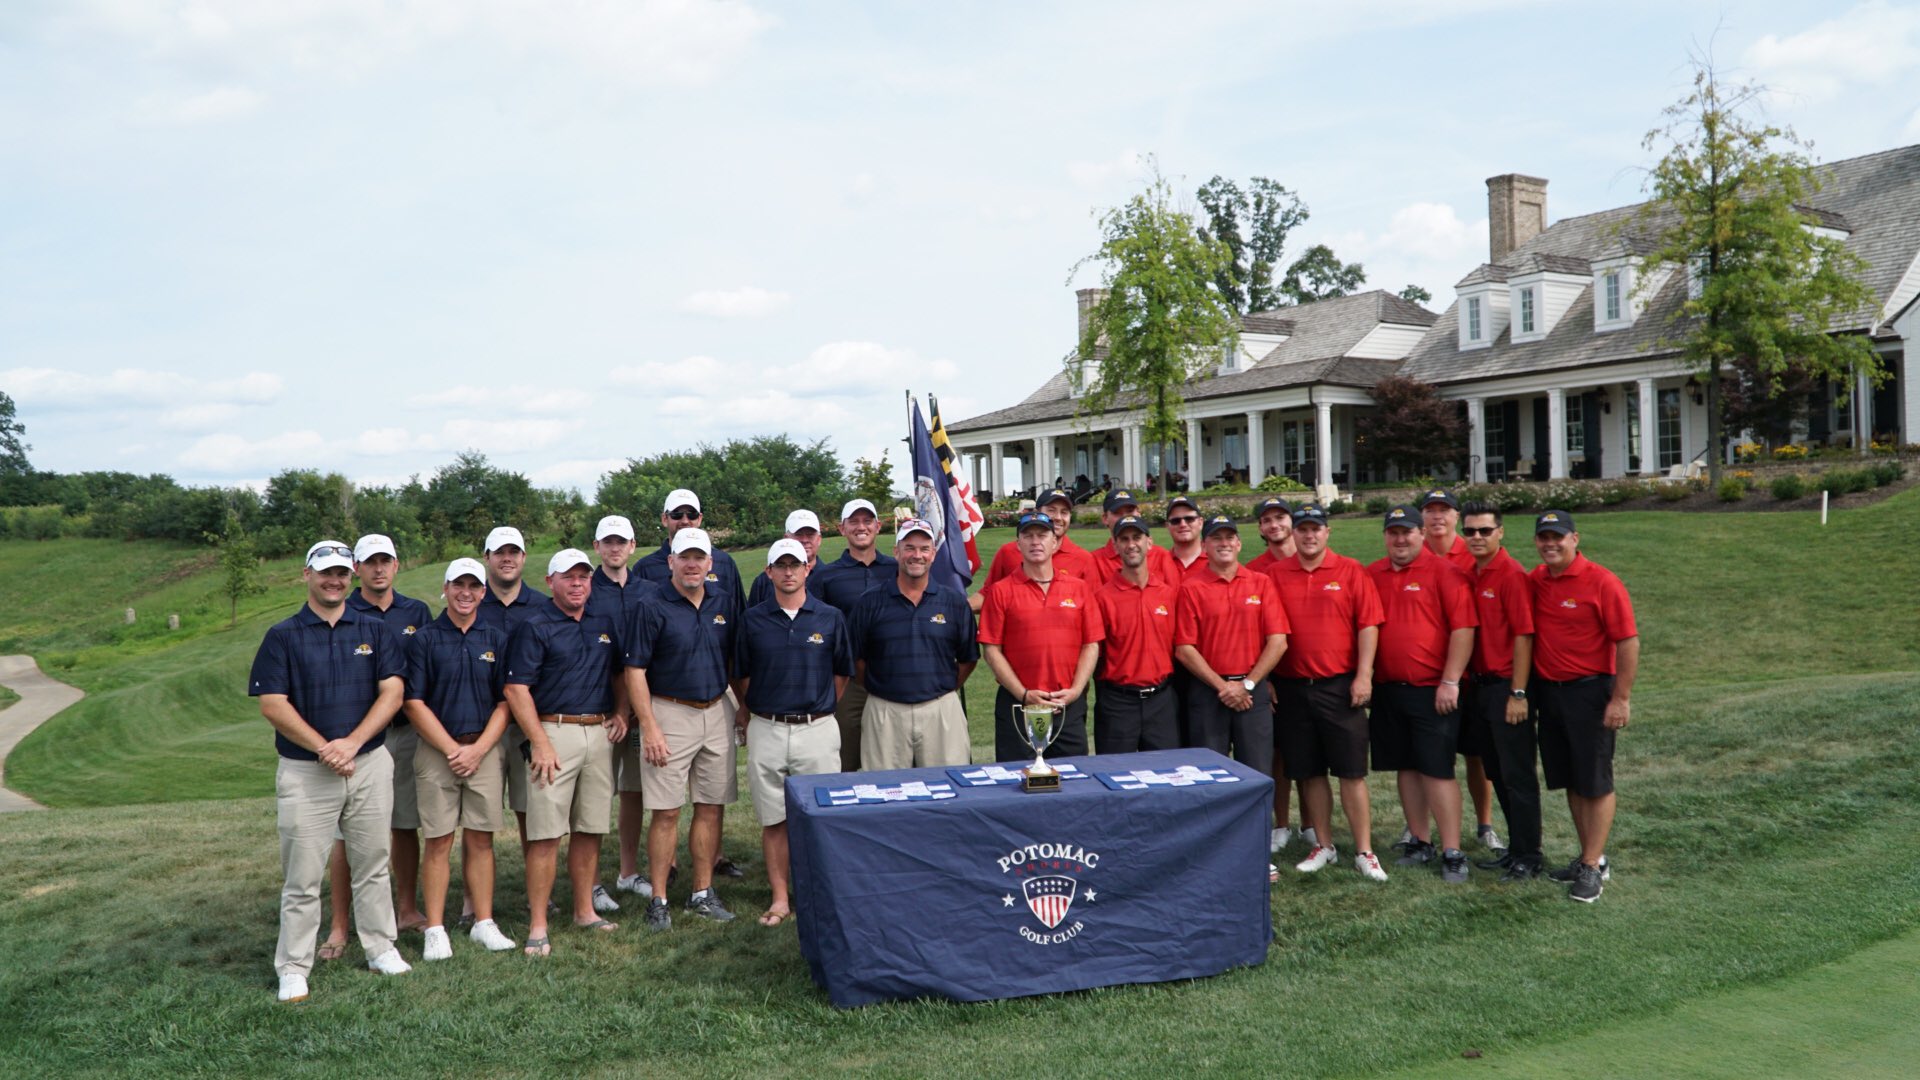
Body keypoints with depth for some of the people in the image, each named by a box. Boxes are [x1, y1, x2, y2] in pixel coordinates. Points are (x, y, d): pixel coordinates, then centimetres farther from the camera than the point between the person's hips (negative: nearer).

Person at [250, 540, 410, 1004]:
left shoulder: (374, 631, 7)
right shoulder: (283, 636, 1)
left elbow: (392, 692, 0)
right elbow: (272, 705, -6)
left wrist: (351, 743, -12)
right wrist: (324, 748, -15)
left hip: (370, 764, 2)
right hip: (305, 771, -2)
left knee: (372, 865, 11)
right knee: (303, 876, 1)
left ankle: (382, 949, 23)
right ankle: (293, 968, 9)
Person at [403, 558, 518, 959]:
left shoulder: (497, 640, 7)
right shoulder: (424, 639, 0)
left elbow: (505, 702, 5)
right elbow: (415, 703, -3)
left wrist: (477, 749, -7)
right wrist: (452, 748, -9)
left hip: (485, 750, 2)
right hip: (437, 751, -2)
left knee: (480, 839, 6)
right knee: (439, 842, 0)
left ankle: (484, 923, 13)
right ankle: (435, 930, 7)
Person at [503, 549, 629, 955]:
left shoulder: (605, 625, 14)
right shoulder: (534, 628, -4)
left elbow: (620, 675, 25)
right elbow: (516, 689, -10)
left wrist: (621, 712, 6)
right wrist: (540, 743, -16)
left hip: (599, 735, 5)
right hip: (555, 732, -5)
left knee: (590, 830, 10)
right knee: (546, 833, -5)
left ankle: (585, 911, 20)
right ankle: (538, 925, -2)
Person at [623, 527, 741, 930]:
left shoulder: (726, 598, 5)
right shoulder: (653, 606, -8)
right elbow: (635, 671, -8)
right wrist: (649, 727, -14)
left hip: (718, 712, 4)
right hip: (670, 713, -4)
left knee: (711, 807, 8)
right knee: (666, 812, -2)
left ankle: (703, 893, 18)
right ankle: (658, 900, 7)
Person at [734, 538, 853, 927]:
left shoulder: (830, 618, 3)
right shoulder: (752, 620, 4)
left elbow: (842, 673, 11)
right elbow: (743, 676, 12)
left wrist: (819, 708, 10)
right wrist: (756, 717, 11)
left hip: (818, 730, -1)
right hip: (766, 731, 1)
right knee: (773, 819, 5)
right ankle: (780, 898, 13)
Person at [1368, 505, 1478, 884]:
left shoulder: (1443, 572, -7)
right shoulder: (1372, 575, 9)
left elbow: (1464, 628, -11)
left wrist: (1450, 682, -14)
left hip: (1433, 690, -5)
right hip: (1387, 689, 5)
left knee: (1437, 769, -5)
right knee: (1407, 767, 12)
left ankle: (1452, 853, 2)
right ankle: (1420, 844, 22)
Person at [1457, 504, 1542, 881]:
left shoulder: (1512, 575, -13)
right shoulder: (1469, 574, 9)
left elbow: (1524, 636, -16)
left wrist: (1518, 694, -18)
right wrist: (1468, 681, 6)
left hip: (1507, 688, -8)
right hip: (1479, 686, 8)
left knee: (1517, 774, 0)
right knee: (1496, 772, 14)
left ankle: (1528, 856, 10)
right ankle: (1515, 848, 25)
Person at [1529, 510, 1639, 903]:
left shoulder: (1601, 582, -12)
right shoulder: (1535, 581, 5)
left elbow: (1629, 642, -13)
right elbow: (1525, 634, 13)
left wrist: (1621, 699, -15)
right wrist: (1527, 691, 8)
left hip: (1590, 693, -6)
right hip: (1547, 691, 6)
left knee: (1595, 782, 0)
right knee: (1570, 781, 13)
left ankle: (1593, 867, 6)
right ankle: (1590, 856, 24)